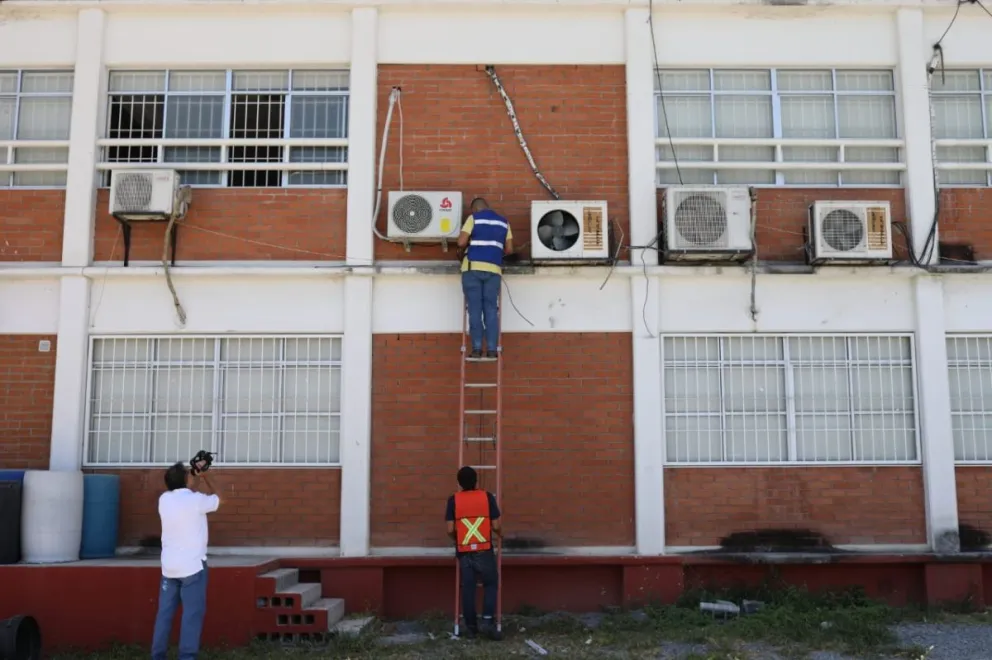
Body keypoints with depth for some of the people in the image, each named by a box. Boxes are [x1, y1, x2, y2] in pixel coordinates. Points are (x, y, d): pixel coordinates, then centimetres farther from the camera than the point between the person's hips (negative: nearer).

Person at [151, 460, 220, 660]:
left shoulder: (164, 499, 5)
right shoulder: (196, 500, -12)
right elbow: (215, 499, 10)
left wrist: (195, 480, 28)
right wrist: (205, 479, 21)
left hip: (169, 566, 6)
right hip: (192, 565, -6)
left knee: (165, 613, 11)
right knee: (192, 614, -3)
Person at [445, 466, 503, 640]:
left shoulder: (454, 500, -1)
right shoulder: (487, 497, -3)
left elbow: (450, 530, -3)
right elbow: (496, 526, -3)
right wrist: (501, 533, 19)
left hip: (464, 551, 1)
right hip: (484, 550, -1)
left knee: (468, 588, 8)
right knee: (490, 585, 12)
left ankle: (471, 626, 13)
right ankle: (487, 621, -1)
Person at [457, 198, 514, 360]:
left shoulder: (473, 218, 4)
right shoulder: (503, 222, 16)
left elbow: (461, 242, -6)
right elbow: (509, 249, 13)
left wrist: (461, 253, 15)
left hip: (473, 267, -3)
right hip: (493, 269, 3)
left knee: (475, 309, -1)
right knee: (491, 309, 4)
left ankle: (477, 348, -4)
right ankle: (492, 349, -2)